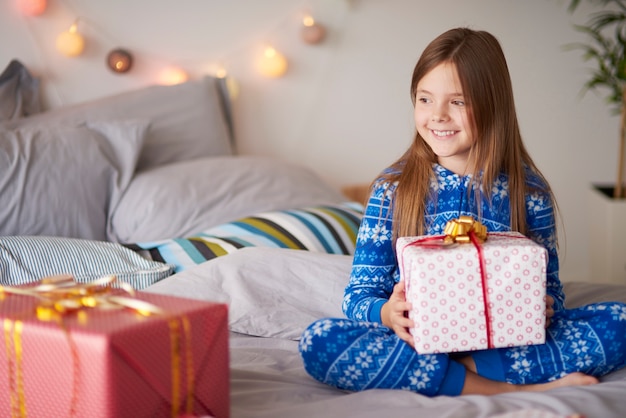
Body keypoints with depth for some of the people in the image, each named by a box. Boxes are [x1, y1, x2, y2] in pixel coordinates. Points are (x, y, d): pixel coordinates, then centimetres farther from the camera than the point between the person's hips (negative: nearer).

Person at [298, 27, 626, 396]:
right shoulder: (392, 189, 2)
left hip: (506, 343, 0)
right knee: (318, 340, -29)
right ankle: (504, 388, -25)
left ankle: (465, 369, -22)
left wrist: (542, 310, -17)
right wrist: (387, 313, -23)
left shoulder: (529, 192, 2)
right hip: (417, 342, 0)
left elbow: (550, 288, 8)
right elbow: (358, 295, 1)